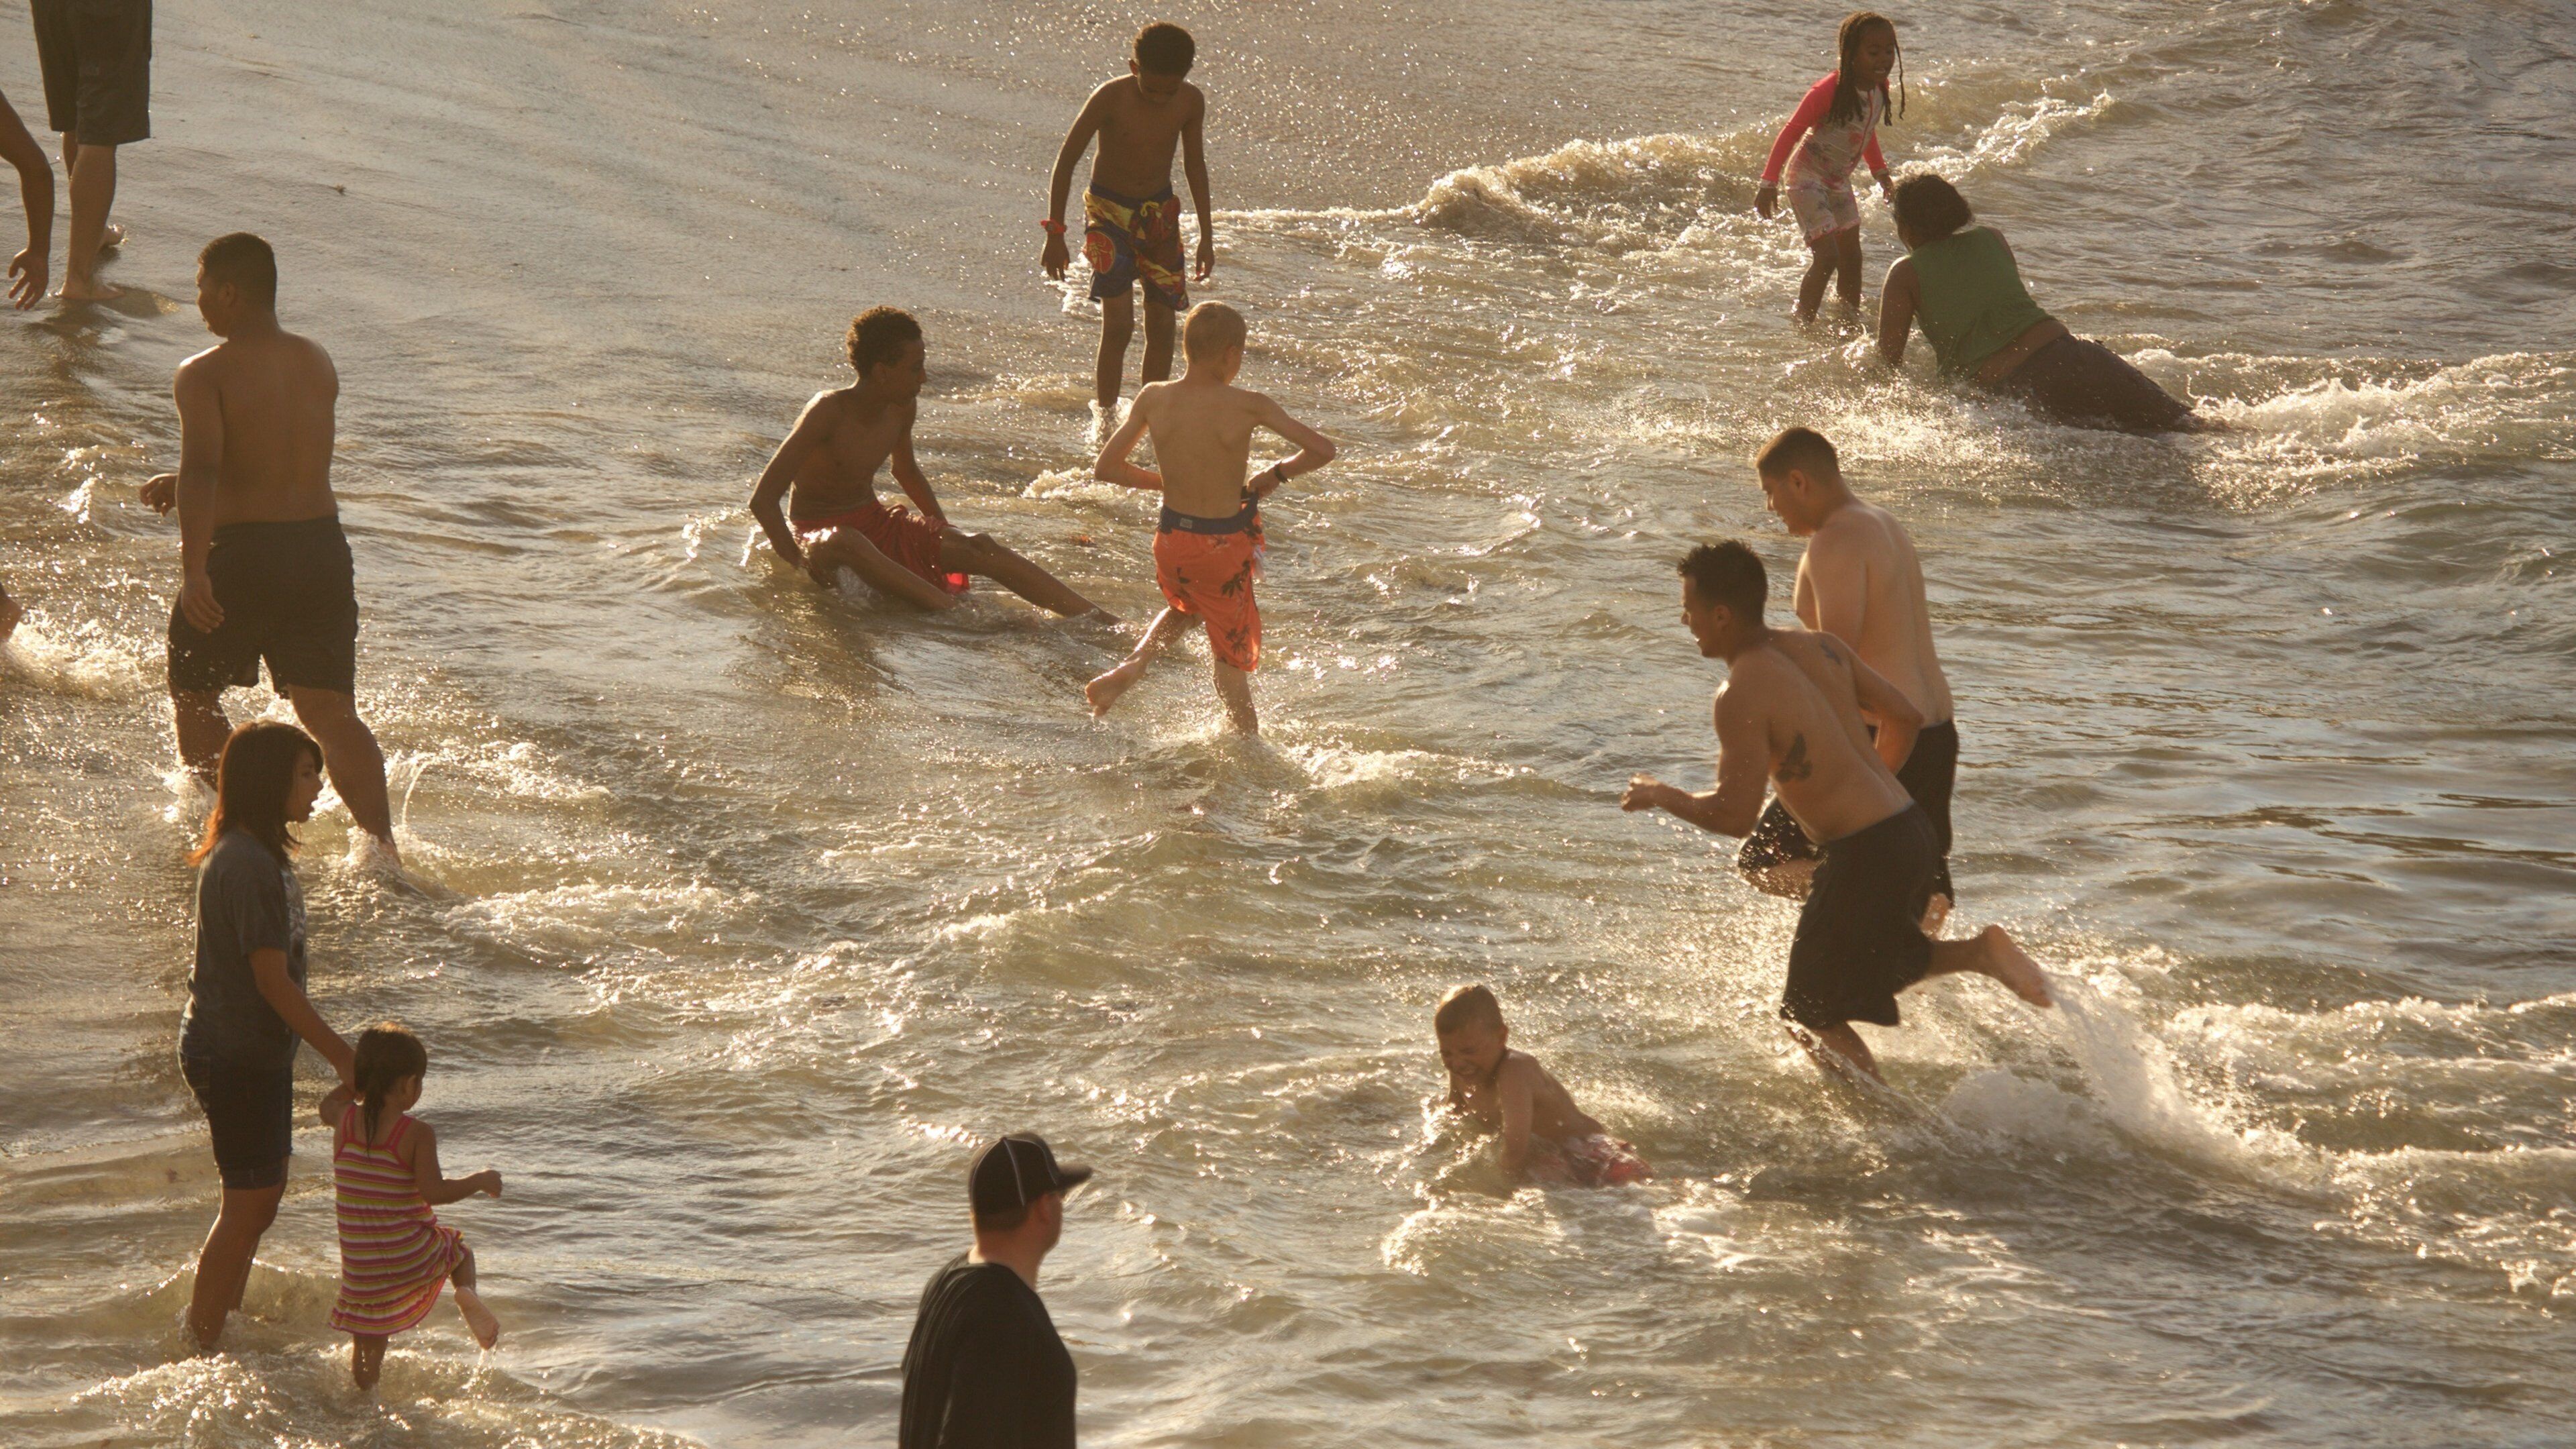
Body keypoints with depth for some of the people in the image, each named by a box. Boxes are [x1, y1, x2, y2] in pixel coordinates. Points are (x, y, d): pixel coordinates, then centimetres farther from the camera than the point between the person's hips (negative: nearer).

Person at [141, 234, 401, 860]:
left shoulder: (205, 375, -10)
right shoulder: (318, 364, 10)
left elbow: (204, 468, -24)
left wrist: (194, 569, -32)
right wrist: (183, 484, 32)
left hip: (242, 552, -5)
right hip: (322, 545, 5)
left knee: (195, 696, 19)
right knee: (332, 711, 2)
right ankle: (382, 842, -12)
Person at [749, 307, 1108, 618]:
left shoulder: (902, 410, -1)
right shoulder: (829, 412, -23)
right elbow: (763, 500, -25)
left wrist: (945, 531, 15)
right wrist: (801, 567, -29)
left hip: (876, 523, 7)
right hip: (817, 534, -7)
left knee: (978, 547, -16)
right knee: (845, 542, -44)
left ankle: (1097, 619, -24)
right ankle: (952, 611, -59)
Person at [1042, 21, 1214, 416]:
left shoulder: (1191, 102, -10)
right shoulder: (1111, 98, -22)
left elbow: (1195, 165, 6)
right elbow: (1066, 160, -13)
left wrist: (1207, 236, 9)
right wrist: (1055, 233, -12)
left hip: (1159, 213, 4)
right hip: (1109, 211, -4)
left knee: (1162, 327, 3)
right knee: (1118, 325, -14)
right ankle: (1105, 419, -6)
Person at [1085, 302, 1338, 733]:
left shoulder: (1154, 399, -6)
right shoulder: (1248, 406, -15)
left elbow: (1105, 467, 1)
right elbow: (1322, 450, -16)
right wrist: (1279, 473, 2)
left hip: (1171, 537, 3)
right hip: (1225, 545, -3)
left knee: (1186, 608, 34)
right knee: (1232, 658, 15)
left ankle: (1131, 666, 12)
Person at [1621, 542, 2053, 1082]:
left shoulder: (1742, 696, -16)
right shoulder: (1819, 647, 9)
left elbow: (1734, 816, -18)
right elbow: (1906, 717, 15)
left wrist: (1662, 796, 0)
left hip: (1864, 854, -8)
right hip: (1910, 830, 8)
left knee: (1812, 1014, 7)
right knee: (1870, 968, 30)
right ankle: (1980, 953, 12)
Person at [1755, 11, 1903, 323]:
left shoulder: (1879, 89, -4)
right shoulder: (1828, 92, -28)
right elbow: (1790, 133, -21)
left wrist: (1881, 173, 26)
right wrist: (1769, 184, -21)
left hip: (1839, 181, 8)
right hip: (1808, 178, -8)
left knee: (1851, 258, 12)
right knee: (1827, 257, -14)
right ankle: (1803, 324, -4)